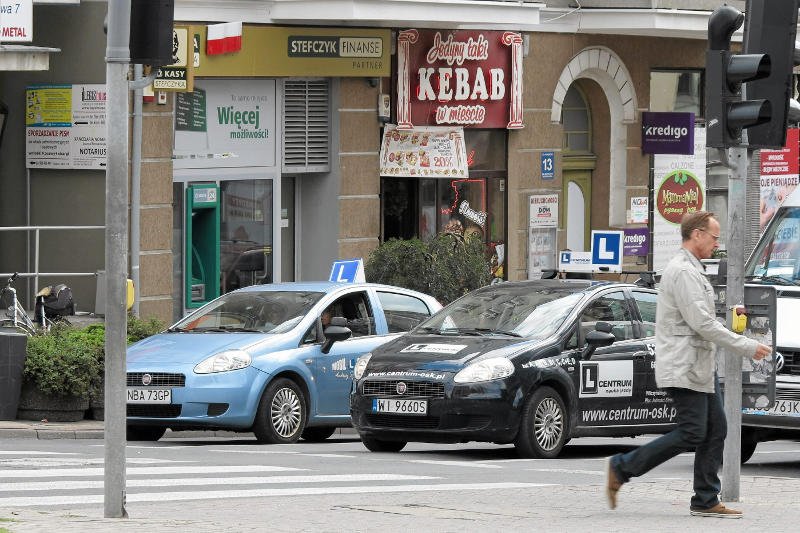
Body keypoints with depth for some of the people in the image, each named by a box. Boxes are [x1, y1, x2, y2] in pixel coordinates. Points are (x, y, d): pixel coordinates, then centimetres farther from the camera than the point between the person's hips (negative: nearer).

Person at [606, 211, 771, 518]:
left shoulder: (692, 270, 19)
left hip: (700, 366, 10)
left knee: (715, 431, 6)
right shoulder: (682, 272, -16)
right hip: (684, 368, -10)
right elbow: (701, 323, -21)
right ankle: (622, 468, -2)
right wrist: (747, 348, -17)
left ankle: (706, 501, 7)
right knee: (691, 434, -10)